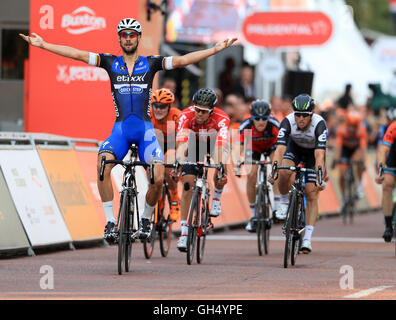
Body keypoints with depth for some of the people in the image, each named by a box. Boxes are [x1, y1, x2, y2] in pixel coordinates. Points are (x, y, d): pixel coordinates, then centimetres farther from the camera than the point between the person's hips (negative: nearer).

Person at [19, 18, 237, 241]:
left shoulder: (150, 63, 6)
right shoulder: (111, 62, 8)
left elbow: (182, 61, -2)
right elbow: (77, 54, 4)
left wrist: (215, 50, -12)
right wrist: (42, 45, -2)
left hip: (145, 129, 0)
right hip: (121, 128, 0)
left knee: (158, 178, -17)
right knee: (103, 164, -29)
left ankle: (146, 218, 13)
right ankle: (110, 221, -19)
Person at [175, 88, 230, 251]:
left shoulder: (221, 118, -36)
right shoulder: (186, 115, -33)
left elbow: (221, 146, -47)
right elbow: (181, 143, -44)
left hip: (214, 141, 0)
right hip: (195, 143, 0)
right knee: (187, 185, -12)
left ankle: (217, 197, 0)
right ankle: (184, 230, -6)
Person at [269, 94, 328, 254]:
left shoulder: (319, 124, -36)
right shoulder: (288, 122, -32)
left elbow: (319, 154, -44)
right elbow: (280, 149, -39)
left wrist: (319, 177, -56)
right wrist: (274, 171, -53)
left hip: (313, 152, -1)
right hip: (295, 147, 1)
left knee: (311, 196, -11)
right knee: (284, 173, -31)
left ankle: (307, 239, -9)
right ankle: (284, 202, -2)